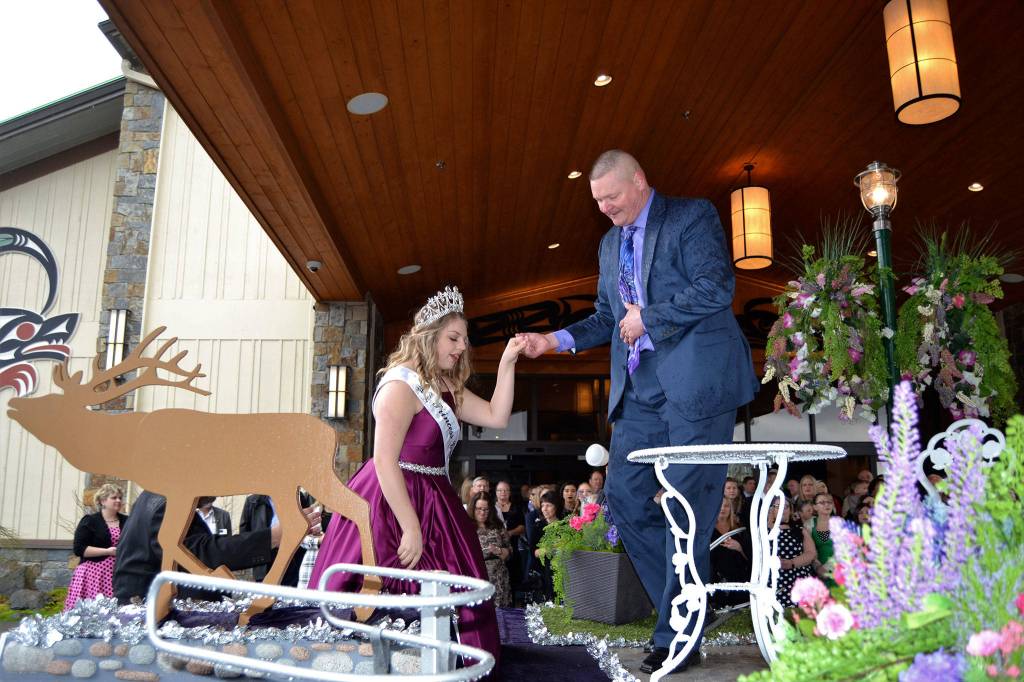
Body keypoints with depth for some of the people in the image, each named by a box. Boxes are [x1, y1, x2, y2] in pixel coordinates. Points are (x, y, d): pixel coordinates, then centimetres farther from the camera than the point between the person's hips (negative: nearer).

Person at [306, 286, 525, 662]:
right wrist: (410, 529, -24)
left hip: (429, 501, 9)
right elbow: (384, 462, -22)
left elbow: (497, 417, 7)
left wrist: (507, 364, -1)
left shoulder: (445, 388, 11)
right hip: (392, 502, -9)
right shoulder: (401, 385, -17)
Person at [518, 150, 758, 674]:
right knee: (625, 498, 2)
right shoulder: (610, 244, 22)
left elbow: (717, 289, -13)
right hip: (638, 389, 7)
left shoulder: (693, 216, 0)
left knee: (685, 508, -4)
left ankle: (678, 638, 9)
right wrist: (556, 340, 8)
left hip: (694, 379, -7)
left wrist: (647, 318, -8)